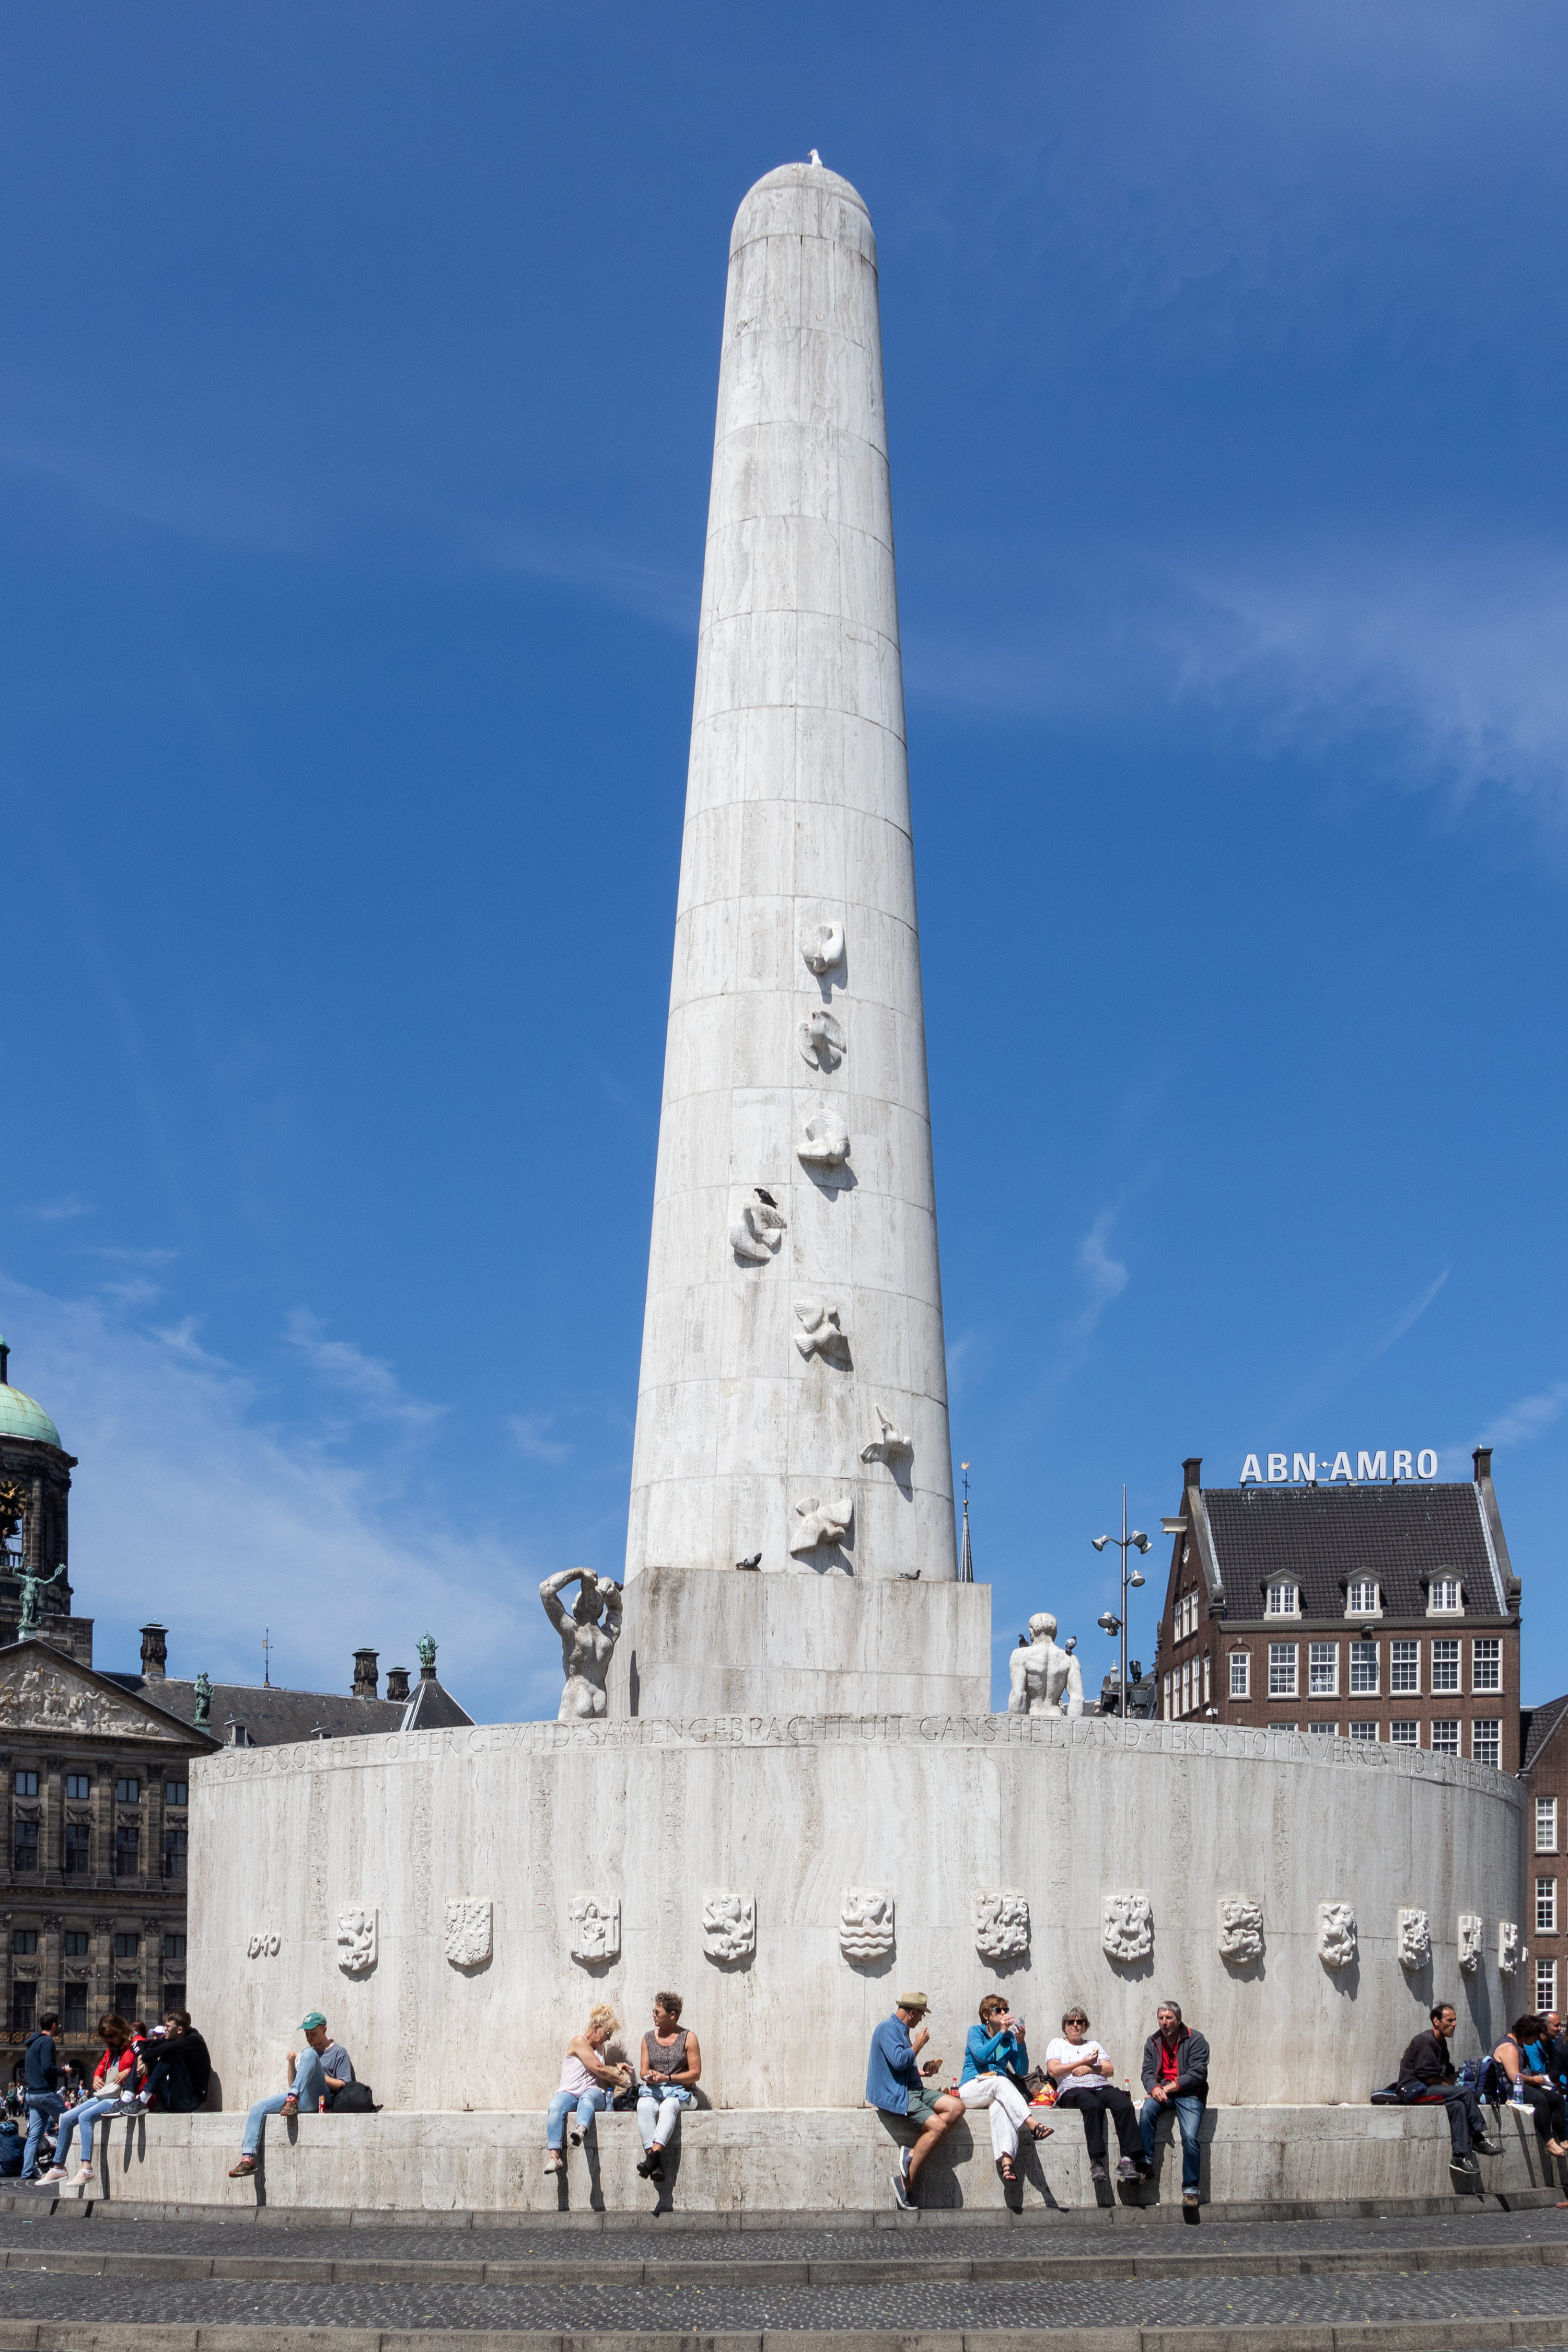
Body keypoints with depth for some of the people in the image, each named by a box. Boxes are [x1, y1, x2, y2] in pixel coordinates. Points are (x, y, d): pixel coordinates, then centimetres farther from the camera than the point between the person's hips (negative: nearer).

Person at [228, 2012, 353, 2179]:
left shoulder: (339, 2052, 10)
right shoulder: (305, 2052, 30)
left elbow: (344, 2086, -2)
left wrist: (319, 2076, -7)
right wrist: (292, 2063, 8)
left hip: (318, 2101, -7)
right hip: (299, 2101, 7)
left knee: (309, 2054, -28)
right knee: (258, 2108, -12)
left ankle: (293, 2100, -41)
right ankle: (249, 2157, -23)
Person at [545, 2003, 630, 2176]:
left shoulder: (600, 2046, 22)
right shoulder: (579, 2041, -1)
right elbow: (597, 2068, -7)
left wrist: (616, 2068, 20)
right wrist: (621, 2081, 4)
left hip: (594, 2092, 4)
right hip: (570, 2092, -4)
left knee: (587, 2098, -35)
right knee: (556, 2106, -37)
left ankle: (582, 2130, -68)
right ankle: (554, 2156, -48)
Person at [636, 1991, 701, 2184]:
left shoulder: (688, 2038, 4)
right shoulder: (648, 2038, 16)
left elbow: (695, 2074, 0)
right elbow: (643, 2070, 17)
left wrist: (667, 2078, -11)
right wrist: (649, 2075, -8)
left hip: (679, 2091, -2)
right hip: (653, 2090, 2)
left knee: (668, 2106, -38)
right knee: (644, 2107, -34)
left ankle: (653, 2154, -53)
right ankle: (656, 2163, -45)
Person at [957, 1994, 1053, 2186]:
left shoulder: (1010, 2038, 15)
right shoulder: (975, 2032, 7)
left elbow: (1022, 2071, 5)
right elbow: (981, 2055, -14)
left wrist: (1020, 2042, -7)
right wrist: (1002, 2033, -14)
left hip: (1000, 2091, 2)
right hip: (971, 2089, -2)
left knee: (1000, 2106, -38)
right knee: (1000, 2082, -37)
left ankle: (1006, 2159, -59)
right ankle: (1033, 2126, -52)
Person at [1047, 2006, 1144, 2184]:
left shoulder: (1094, 2045, 30)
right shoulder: (1057, 2044, 22)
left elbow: (1110, 2070, 16)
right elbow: (1053, 2070, 4)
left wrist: (1089, 2069, -2)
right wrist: (1084, 2062, 3)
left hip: (1101, 2087, 4)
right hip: (1072, 2089, -4)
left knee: (1125, 2106, -31)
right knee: (1094, 2106, -40)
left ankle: (1128, 2159, -40)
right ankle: (1097, 2162, -48)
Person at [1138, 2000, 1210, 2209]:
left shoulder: (1195, 2040, -3)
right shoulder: (1153, 2042, 12)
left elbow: (1196, 2074, -11)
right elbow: (1147, 2072, 7)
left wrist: (1168, 2088, -16)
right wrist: (1155, 2089, -17)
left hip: (1189, 2095, -4)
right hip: (1162, 2093, 4)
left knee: (1190, 2137, -23)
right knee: (1147, 2109, -31)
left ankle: (1190, 2190, -15)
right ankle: (1145, 2161, -28)